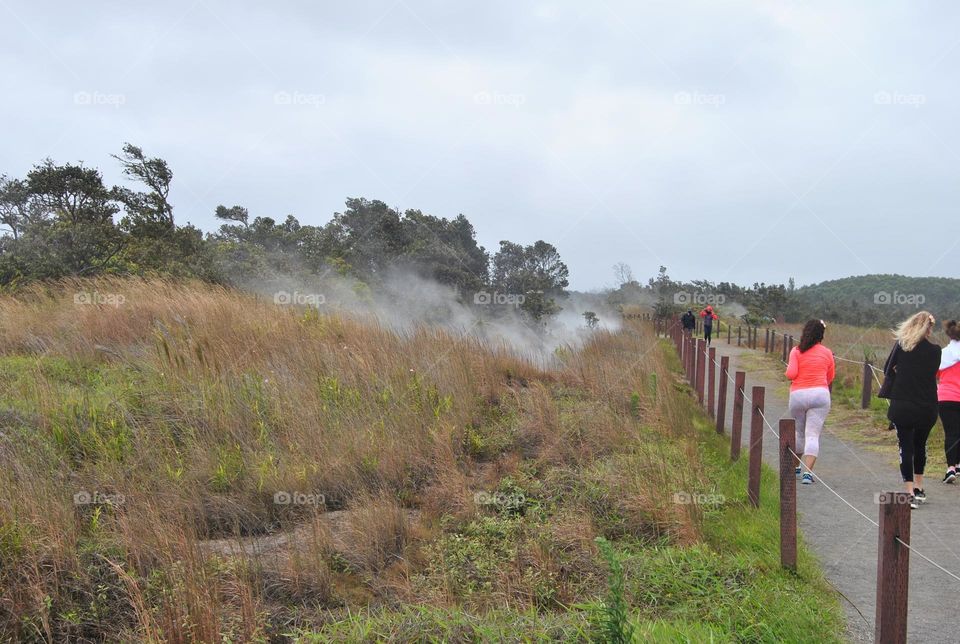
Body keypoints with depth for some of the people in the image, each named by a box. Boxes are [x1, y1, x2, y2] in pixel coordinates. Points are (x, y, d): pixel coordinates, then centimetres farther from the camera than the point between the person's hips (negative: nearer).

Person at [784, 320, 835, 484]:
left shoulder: (796, 351, 2)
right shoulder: (827, 353, 8)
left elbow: (791, 373, -8)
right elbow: (830, 378, 16)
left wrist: (787, 373, 14)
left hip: (798, 395, 1)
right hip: (820, 394, 0)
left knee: (799, 432, 20)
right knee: (813, 434, -5)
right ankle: (807, 471, -17)